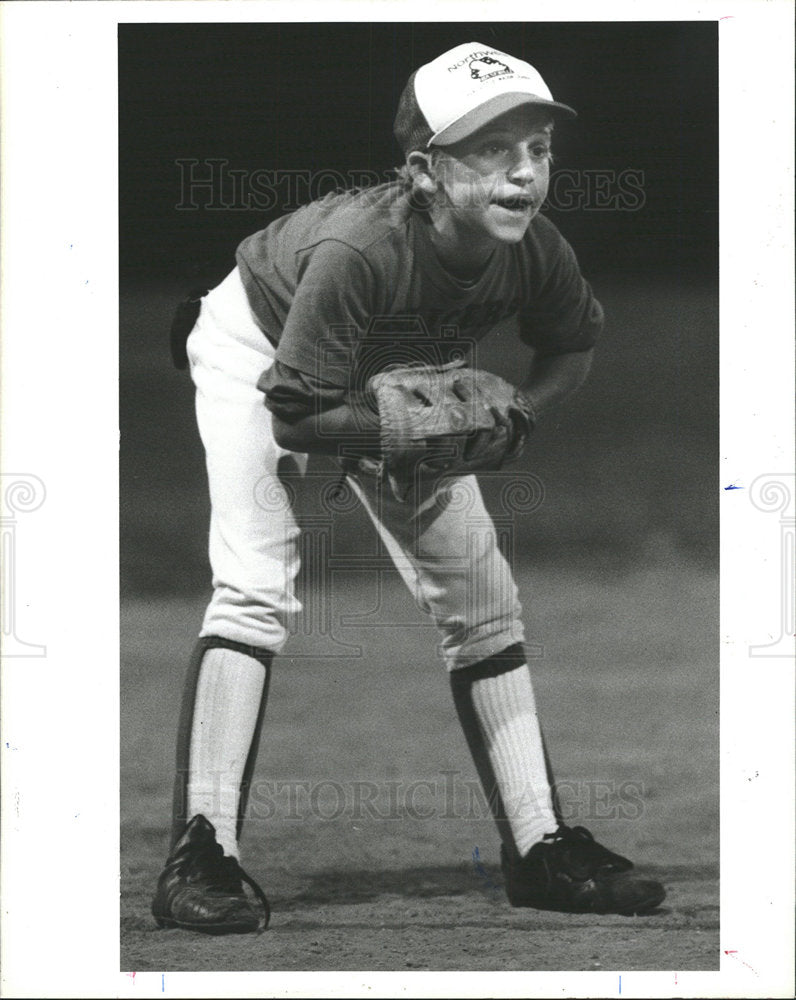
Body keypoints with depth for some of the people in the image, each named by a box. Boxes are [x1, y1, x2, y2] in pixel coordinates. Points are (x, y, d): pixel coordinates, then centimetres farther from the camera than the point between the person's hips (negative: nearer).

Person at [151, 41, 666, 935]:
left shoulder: (536, 254, -27)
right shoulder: (359, 248, -42)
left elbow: (571, 348, -4)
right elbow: (297, 416, -34)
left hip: (392, 387, 6)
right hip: (259, 349, -6)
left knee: (481, 597, 3)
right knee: (257, 584, -22)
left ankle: (540, 850, 9)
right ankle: (201, 855, -22)